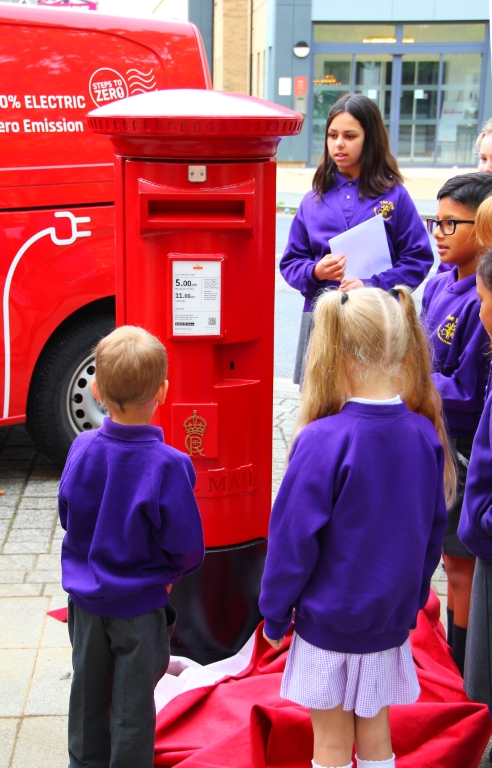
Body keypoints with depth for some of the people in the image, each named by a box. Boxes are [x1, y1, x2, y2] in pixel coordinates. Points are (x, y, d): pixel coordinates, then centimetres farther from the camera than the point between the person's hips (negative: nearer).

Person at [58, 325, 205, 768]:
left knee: (88, 690, 23)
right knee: (133, 703, 13)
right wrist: (167, 573, 4)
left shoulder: (82, 449, -15)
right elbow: (187, 547, -17)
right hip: (139, 605, -4)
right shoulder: (167, 465, -26)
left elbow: (69, 518, 0)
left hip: (86, 598, 4)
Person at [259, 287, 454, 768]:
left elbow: (293, 539, -16)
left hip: (328, 622, -4)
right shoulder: (426, 436, -7)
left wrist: (274, 615, -2)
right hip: (391, 620, 5)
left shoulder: (323, 442, -24)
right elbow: (433, 533, 5)